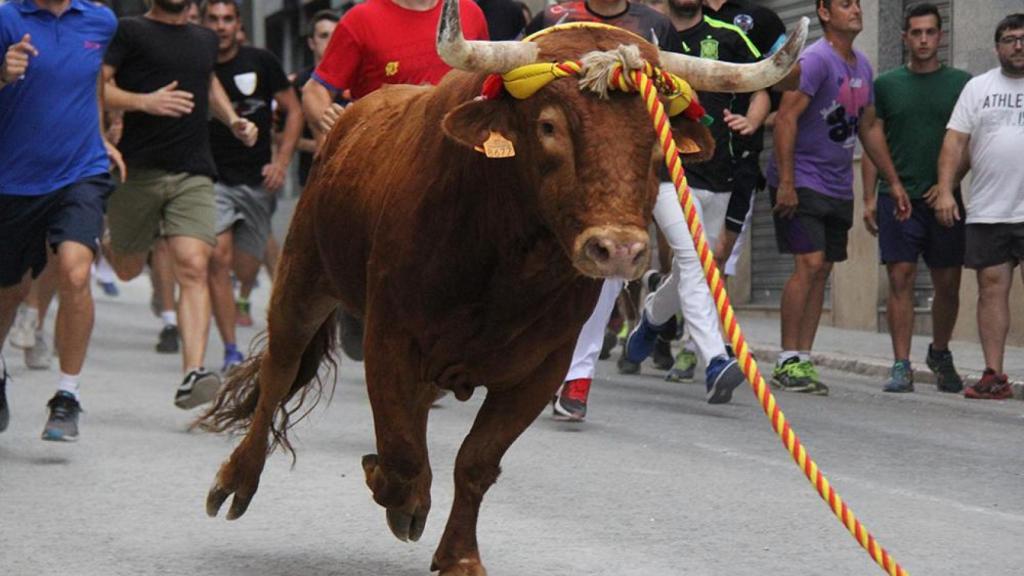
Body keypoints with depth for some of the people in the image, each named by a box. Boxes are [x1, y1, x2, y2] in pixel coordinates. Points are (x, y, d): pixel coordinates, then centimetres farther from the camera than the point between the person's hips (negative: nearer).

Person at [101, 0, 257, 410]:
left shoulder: (205, 40, 17)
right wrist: (145, 101, -22)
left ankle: (193, 373, -22)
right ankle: (106, 243, 52)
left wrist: (232, 120, 21)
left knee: (193, 268, -14)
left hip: (194, 174, 3)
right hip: (139, 171, -3)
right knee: (127, 269, 13)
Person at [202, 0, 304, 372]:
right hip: (212, 177, -2)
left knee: (246, 271, 5)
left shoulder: (260, 62, 1)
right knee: (218, 257, -20)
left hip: (257, 180, 2)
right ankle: (231, 351, -16)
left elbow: (293, 111, 7)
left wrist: (281, 161, -4)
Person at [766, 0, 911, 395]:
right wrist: (785, 181, -25)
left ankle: (803, 360, 8)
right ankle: (787, 362, -10)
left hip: (837, 189, 8)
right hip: (801, 183, -8)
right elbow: (786, 117, -19)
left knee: (821, 272, 5)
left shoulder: (862, 67, 13)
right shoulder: (815, 60, -13)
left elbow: (869, 129, 22)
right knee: (809, 265, -14)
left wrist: (893, 182, 20)